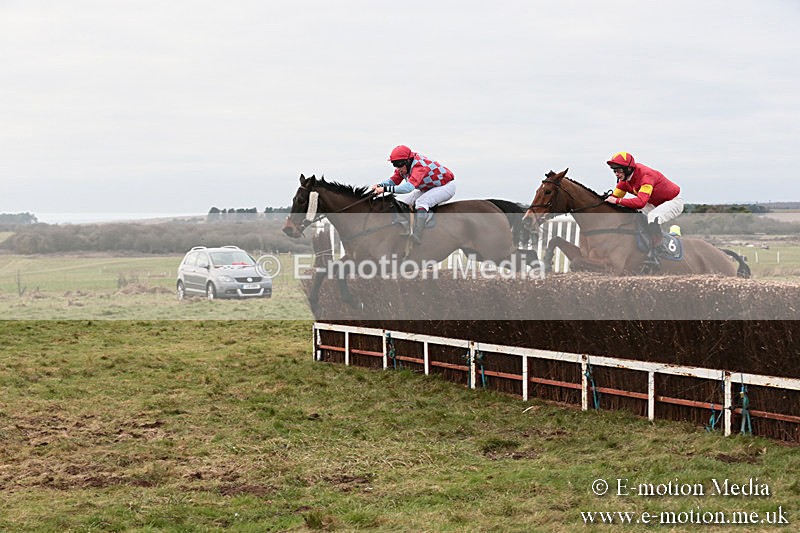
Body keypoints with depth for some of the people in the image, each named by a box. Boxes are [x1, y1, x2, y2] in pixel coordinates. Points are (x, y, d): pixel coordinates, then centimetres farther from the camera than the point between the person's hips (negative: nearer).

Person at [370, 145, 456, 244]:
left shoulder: (419, 166, -35)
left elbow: (409, 187, -48)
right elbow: (394, 180, -5)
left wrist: (385, 189, -51)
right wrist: (379, 185, -27)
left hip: (447, 186, -10)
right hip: (429, 187, 10)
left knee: (420, 202, -30)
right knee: (406, 202, 0)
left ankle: (416, 238, -31)